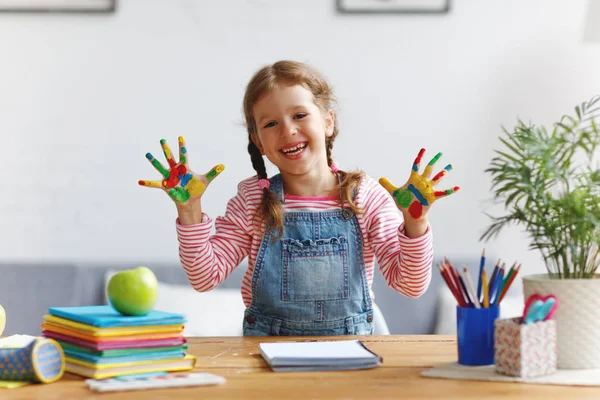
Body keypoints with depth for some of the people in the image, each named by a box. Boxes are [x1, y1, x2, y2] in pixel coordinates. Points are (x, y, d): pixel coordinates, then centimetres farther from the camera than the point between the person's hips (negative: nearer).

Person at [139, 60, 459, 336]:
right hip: (267, 346, 1)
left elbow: (411, 285, -4)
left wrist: (414, 221, -18)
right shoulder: (252, 201, 3)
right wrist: (189, 209, -9)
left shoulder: (368, 196, -1)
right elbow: (205, 277, -1)